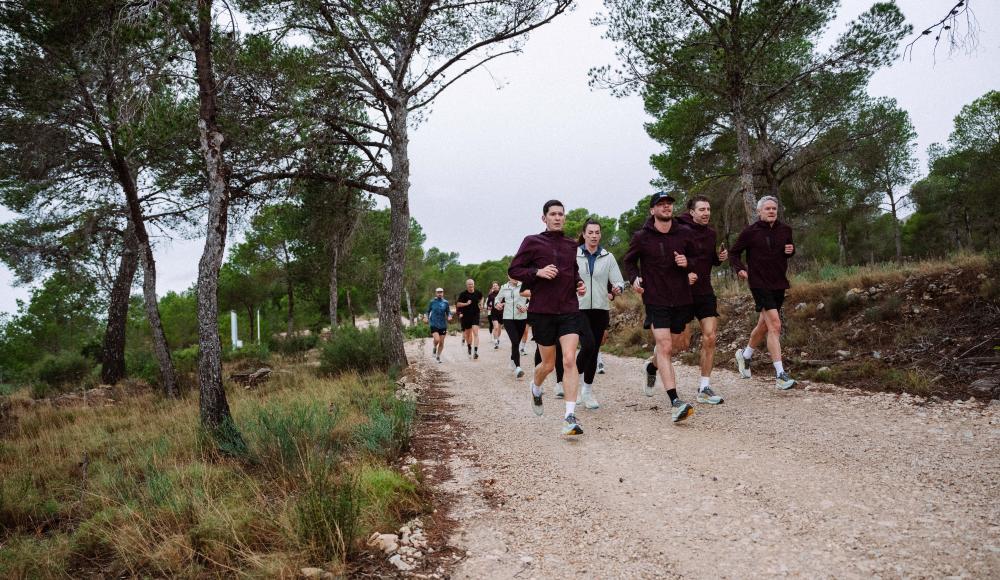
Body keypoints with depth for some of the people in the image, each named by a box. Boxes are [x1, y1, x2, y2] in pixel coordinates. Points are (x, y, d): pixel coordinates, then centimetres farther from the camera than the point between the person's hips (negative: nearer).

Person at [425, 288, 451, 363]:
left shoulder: (445, 302, 2)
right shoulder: (432, 302, 1)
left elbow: (448, 312, 8)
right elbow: (428, 311, 14)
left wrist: (449, 316, -12)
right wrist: (427, 318, 1)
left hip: (443, 325, 2)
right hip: (434, 325, -2)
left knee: (441, 342, 4)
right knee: (437, 339, -21)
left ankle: (438, 356, 22)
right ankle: (435, 348, 11)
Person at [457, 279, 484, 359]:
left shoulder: (478, 293, 1)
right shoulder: (463, 294, -6)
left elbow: (481, 298, 24)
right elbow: (458, 304, -7)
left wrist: (481, 303, 6)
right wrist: (466, 303, -20)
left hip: (475, 315, 0)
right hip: (466, 316, 0)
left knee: (475, 332, -16)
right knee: (468, 333, 14)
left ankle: (476, 351, -23)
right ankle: (469, 348, 38)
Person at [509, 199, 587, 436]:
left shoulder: (571, 245, 12)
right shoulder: (532, 242, 0)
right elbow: (513, 270, 0)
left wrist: (579, 283, 7)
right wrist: (538, 272, -15)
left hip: (569, 311, 2)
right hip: (542, 311, -2)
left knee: (570, 360, -13)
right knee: (548, 364, 8)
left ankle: (570, 416, -12)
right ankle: (535, 388, 44)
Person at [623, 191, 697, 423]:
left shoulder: (684, 234, 3)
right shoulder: (641, 237, -3)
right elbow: (629, 260, 14)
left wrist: (687, 263, -6)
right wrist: (635, 278, -4)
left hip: (681, 299, 4)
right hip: (655, 299, -3)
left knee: (665, 346, 15)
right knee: (665, 347, -15)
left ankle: (652, 368, 50)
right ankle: (675, 402, -21)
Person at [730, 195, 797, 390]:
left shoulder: (785, 229, 6)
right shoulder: (750, 231, -6)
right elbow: (734, 253, 3)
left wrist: (791, 250, -1)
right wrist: (739, 269, -13)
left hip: (779, 284, 6)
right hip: (759, 284, -6)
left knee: (764, 326, 18)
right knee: (775, 325, -16)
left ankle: (745, 355, 43)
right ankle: (780, 375, -15)